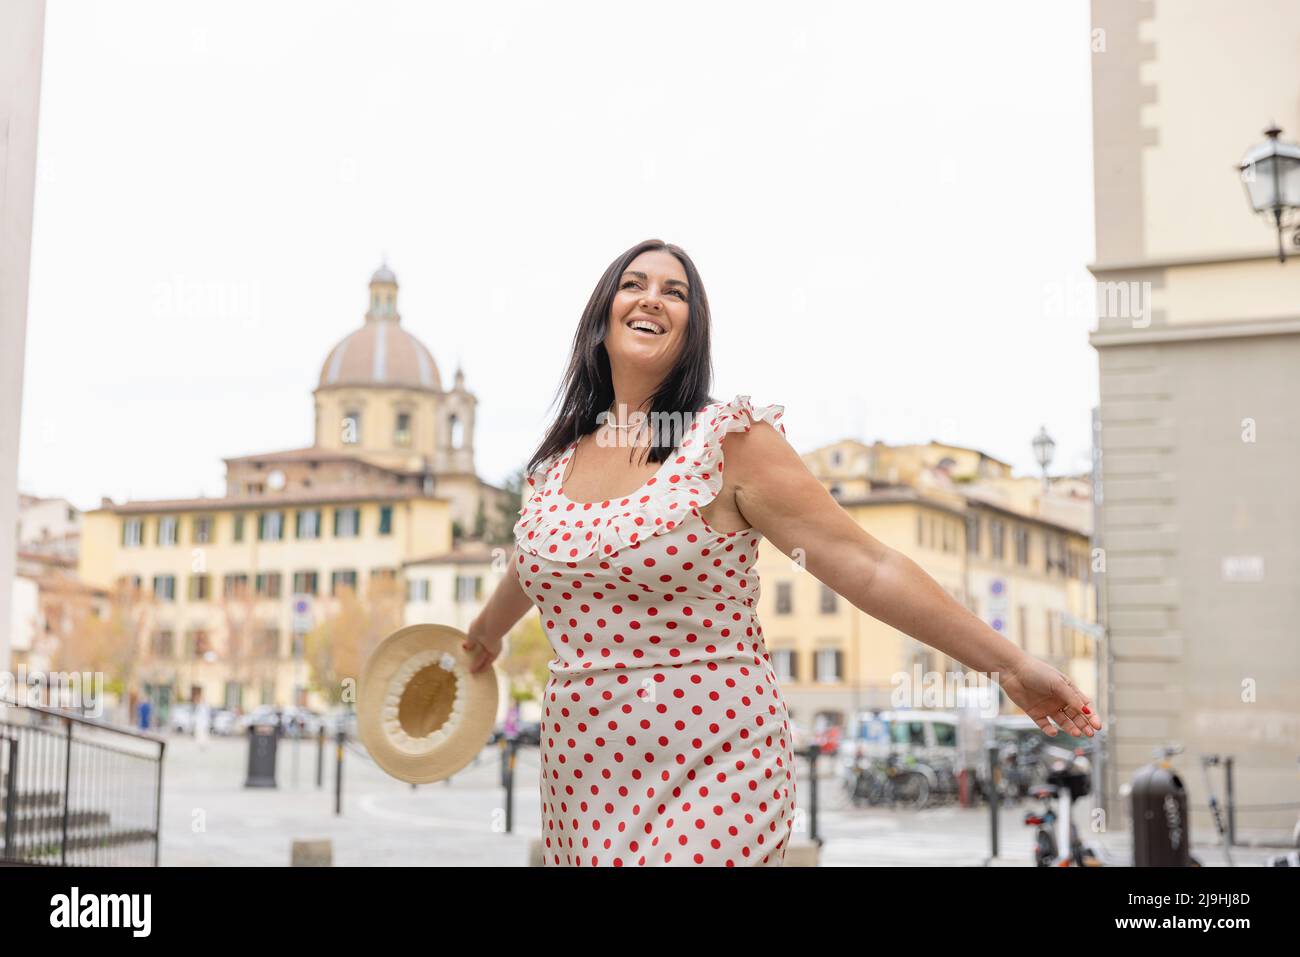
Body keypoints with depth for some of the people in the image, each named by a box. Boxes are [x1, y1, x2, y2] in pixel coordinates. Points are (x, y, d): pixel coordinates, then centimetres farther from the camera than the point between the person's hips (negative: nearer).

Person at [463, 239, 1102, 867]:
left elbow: (866, 566, -12)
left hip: (710, 776, -5)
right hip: (581, 778, 5)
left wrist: (1009, 663, -15)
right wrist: (486, 633, 45)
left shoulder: (728, 439, -9)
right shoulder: (558, 460, 7)